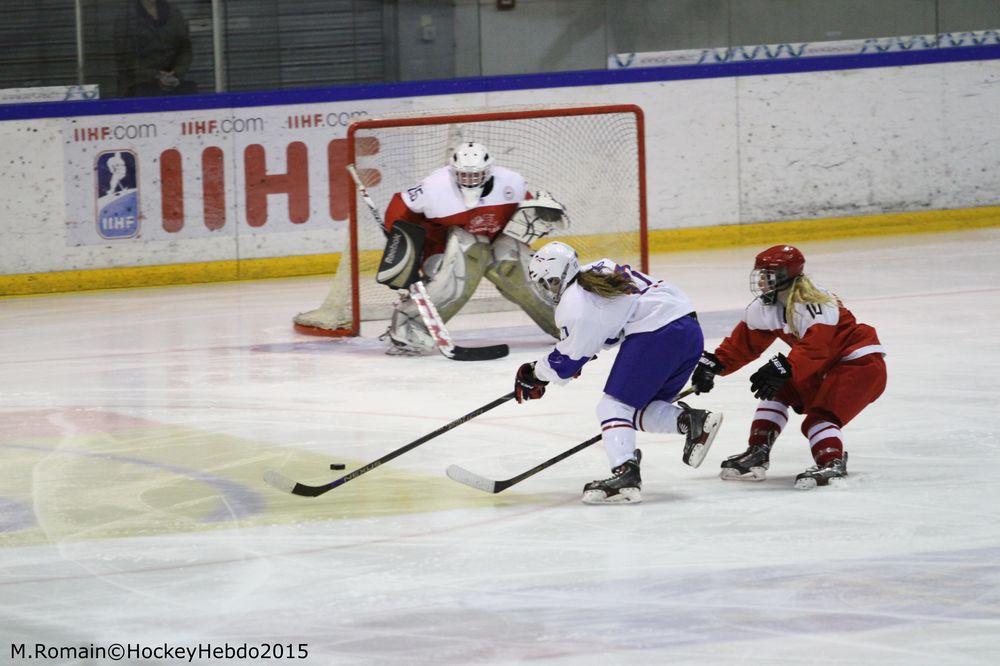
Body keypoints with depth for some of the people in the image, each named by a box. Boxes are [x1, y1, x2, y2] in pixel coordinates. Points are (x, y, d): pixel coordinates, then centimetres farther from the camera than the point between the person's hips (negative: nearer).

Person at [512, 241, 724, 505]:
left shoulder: (574, 304, -6)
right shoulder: (599, 270, 20)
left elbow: (566, 362, 0)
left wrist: (533, 375, 17)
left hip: (657, 334, -9)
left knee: (614, 405, -5)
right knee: (641, 409, 18)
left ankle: (625, 475, -22)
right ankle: (692, 420, -5)